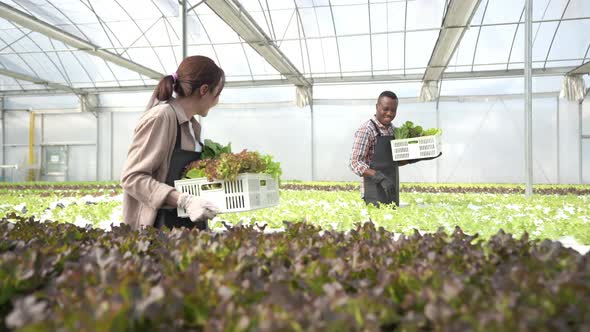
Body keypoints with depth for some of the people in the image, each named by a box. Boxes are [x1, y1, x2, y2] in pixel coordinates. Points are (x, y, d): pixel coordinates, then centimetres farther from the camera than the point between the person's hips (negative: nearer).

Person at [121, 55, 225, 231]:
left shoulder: (193, 126, 11)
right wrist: (184, 200, -27)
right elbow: (132, 177, -18)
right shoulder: (160, 117, -14)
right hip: (160, 227, -7)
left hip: (190, 224, 8)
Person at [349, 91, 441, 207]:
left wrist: (418, 157, 8)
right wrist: (380, 177, -27)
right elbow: (355, 163, -16)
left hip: (392, 192, 7)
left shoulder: (393, 130, 12)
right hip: (375, 193, -7)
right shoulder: (366, 130, -11)